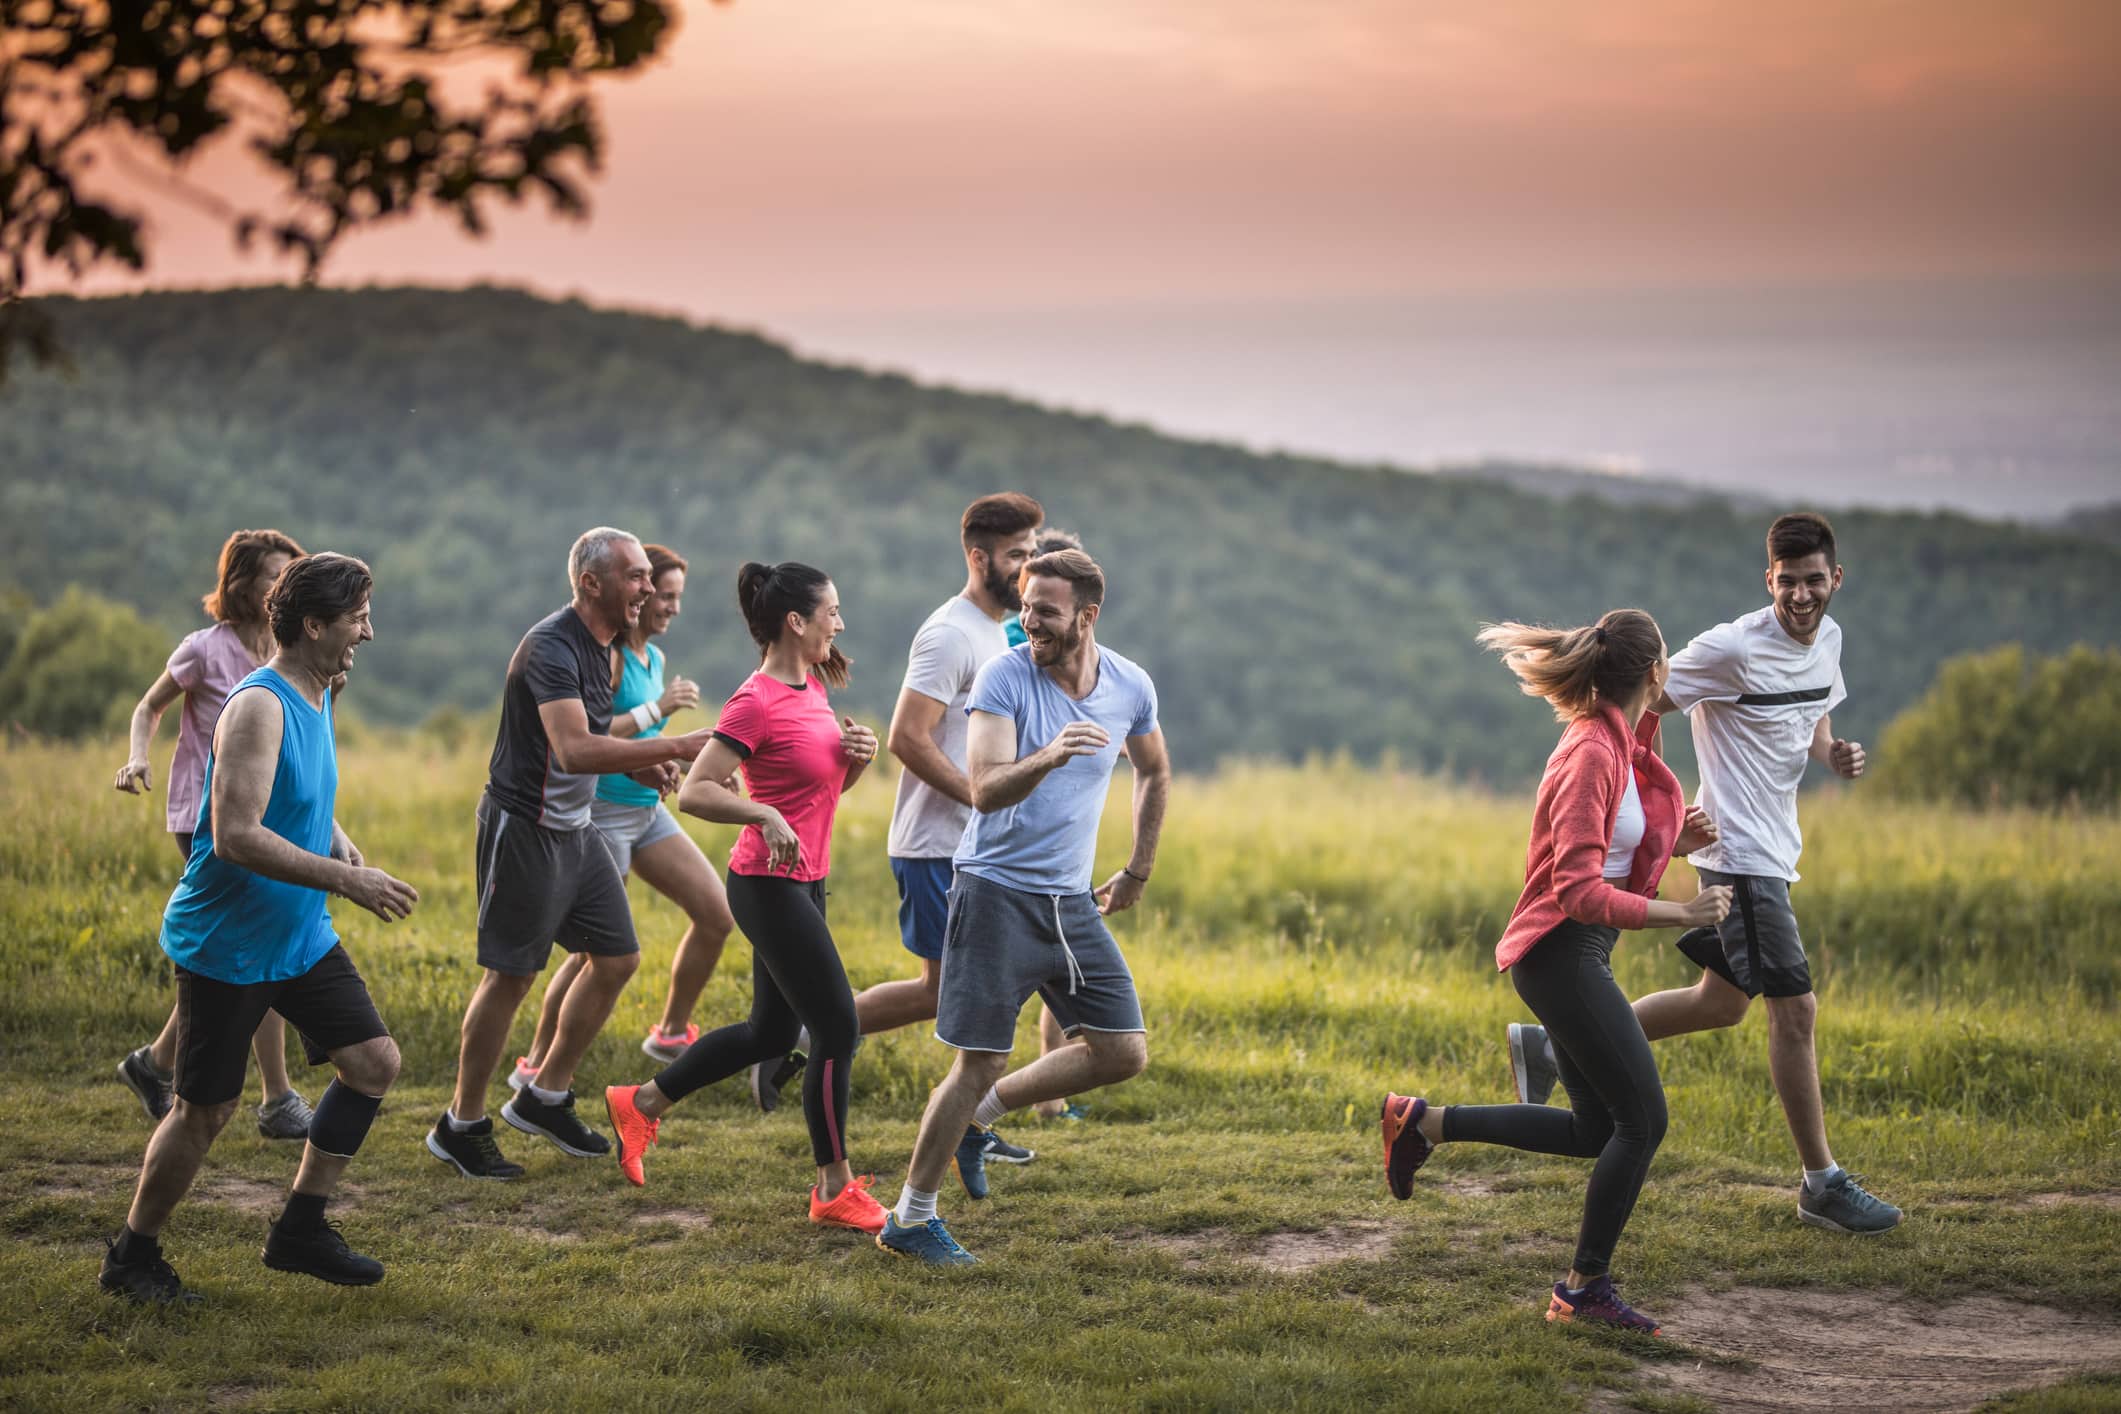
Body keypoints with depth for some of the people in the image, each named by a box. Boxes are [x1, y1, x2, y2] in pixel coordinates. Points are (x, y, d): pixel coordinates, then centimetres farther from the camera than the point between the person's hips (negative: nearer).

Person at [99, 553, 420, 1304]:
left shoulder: (317, 698, 7)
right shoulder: (258, 706, -22)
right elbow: (236, 835, -31)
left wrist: (347, 852, 4)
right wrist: (347, 879, -30)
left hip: (300, 935, 9)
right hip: (225, 944, -9)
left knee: (374, 1061, 4)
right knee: (205, 1109, 0)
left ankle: (299, 1231, 15)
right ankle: (132, 1257, 19)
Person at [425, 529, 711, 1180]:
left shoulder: (599, 647, 10)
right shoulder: (551, 646, -22)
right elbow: (573, 749, -34)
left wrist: (638, 765, 3)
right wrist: (675, 747, -36)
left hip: (573, 828, 9)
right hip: (523, 827, -9)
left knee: (618, 957, 9)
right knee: (510, 975, -4)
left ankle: (545, 1098, 21)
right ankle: (461, 1126, 9)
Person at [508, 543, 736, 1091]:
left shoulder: (654, 658, 11)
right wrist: (657, 709, -23)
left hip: (648, 812, 9)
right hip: (603, 813, -9)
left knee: (717, 915, 3)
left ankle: (671, 1033, 18)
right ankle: (535, 1068, 9)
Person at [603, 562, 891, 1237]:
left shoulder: (813, 686, 10)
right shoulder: (756, 702, -17)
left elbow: (829, 783, 21)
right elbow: (694, 792, -21)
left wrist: (860, 754, 0)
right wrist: (766, 815, -34)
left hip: (805, 882, 10)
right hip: (770, 884, -10)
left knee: (771, 1031, 17)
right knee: (837, 1029, -7)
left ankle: (639, 1105, 31)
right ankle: (836, 1191, 2)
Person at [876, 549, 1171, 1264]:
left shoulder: (1131, 687, 1)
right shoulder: (1003, 677, -13)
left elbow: (1154, 773, 21)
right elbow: (985, 790, -23)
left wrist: (1139, 871, 22)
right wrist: (1048, 756, -41)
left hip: (1072, 900, 5)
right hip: (997, 890, -5)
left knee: (1123, 1053, 0)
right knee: (979, 1063, -7)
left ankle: (980, 1112, 19)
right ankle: (910, 1219, 8)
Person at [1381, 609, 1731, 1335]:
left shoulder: (1616, 743, 10)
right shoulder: (1592, 753, -19)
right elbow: (1579, 892, -24)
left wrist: (1674, 842, 6)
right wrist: (1679, 914, -24)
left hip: (1577, 956, 10)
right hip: (1563, 951, -10)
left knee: (1597, 1129, 14)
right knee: (1643, 1119, -5)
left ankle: (1424, 1122, 18)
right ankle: (1586, 1287, 4)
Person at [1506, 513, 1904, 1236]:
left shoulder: (1827, 638, 7)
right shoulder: (1735, 648, -18)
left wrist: (1835, 753, 0)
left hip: (1775, 850, 10)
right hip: (1741, 851, -9)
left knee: (1722, 1002, 17)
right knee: (1795, 1009, -6)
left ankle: (1556, 1046, 27)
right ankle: (1822, 1182, 5)